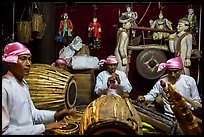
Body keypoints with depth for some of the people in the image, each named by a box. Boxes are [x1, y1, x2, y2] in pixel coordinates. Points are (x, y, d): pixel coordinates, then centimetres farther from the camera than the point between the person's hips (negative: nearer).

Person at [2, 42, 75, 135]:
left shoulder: (23, 83, 7)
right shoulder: (4, 88, -19)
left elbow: (33, 113, 8)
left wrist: (55, 115, -7)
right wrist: (43, 127, -21)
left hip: (30, 131, 7)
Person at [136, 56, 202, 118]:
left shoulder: (189, 81, 1)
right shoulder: (162, 82, 2)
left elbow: (196, 100, 7)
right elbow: (152, 94, 11)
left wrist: (196, 106, -15)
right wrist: (144, 98, -10)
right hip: (169, 116, 1)